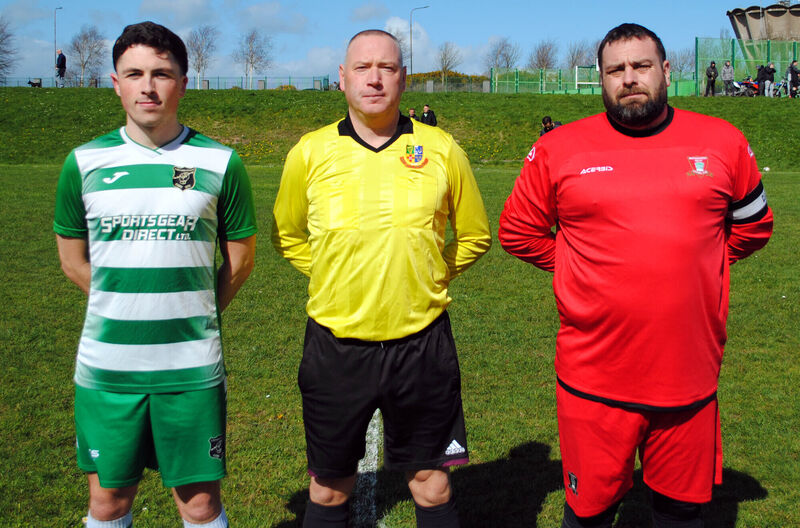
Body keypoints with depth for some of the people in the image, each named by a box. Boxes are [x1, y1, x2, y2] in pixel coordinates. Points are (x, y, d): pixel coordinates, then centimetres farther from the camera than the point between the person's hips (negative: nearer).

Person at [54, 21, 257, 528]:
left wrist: (191, 315, 6)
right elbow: (73, 258, 12)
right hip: (105, 366, 2)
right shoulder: (85, 162, 2)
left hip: (192, 367, -1)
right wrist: (123, 309, 7)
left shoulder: (220, 163, -2)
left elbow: (240, 258, 7)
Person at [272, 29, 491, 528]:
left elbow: (475, 236, 11)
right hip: (336, 343, 1)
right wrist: (336, 280, 6)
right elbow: (287, 236, 13)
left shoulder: (441, 149, -2)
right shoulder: (310, 152, -1)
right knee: (328, 487, 14)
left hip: (421, 342, 0)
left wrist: (428, 277, 5)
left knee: (431, 483, 12)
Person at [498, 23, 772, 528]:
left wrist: (694, 264, 9)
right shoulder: (558, 150, -1)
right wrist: (585, 270, 5)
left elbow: (753, 225, 17)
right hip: (595, 382, -1)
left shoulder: (724, 142, 3)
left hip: (690, 380, 2)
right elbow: (519, 231, 9)